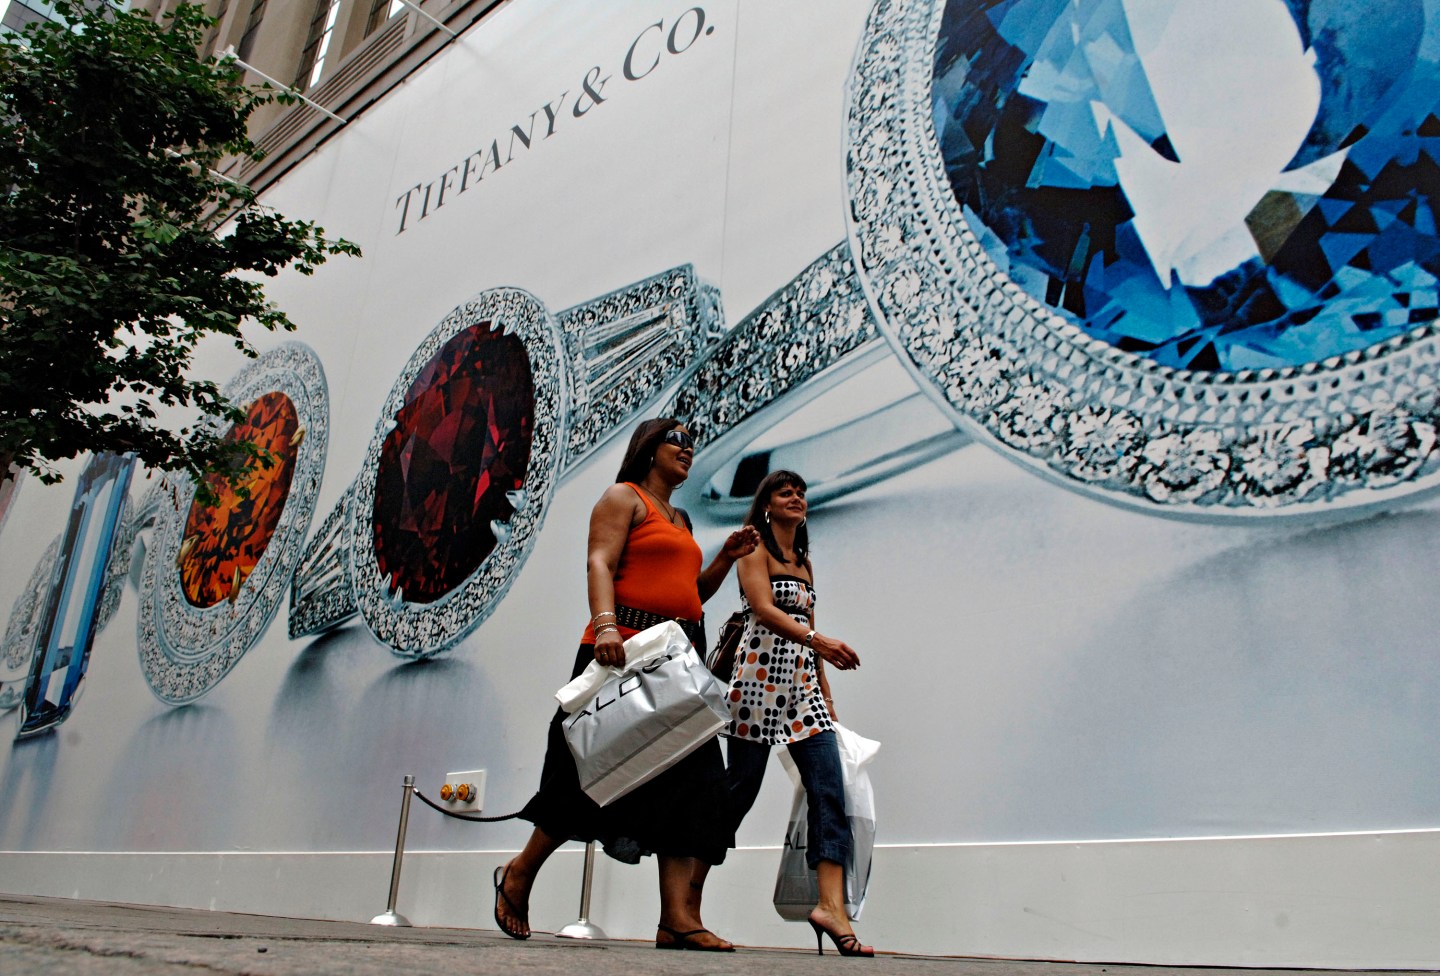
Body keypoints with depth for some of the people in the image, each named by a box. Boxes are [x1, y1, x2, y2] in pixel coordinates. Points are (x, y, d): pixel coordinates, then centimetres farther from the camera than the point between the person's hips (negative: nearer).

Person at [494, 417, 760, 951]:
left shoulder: (679, 519, 27)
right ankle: (519, 874, 16)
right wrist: (605, 624, -28)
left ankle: (678, 917, -7)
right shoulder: (623, 497, 3)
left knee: (687, 778, -4)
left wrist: (726, 558, 13)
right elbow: (600, 564, -12)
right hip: (625, 650, -8)